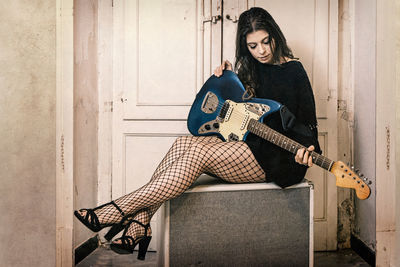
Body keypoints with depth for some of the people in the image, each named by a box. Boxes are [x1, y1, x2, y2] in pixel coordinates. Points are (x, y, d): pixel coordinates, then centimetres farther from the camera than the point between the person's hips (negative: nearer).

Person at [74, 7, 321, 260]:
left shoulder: (294, 71, -6)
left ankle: (117, 211, -25)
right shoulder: (250, 67, 13)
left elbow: (308, 123, -8)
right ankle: (139, 224, -21)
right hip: (244, 143, 7)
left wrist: (307, 150, -29)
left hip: (274, 159, -7)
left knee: (199, 151, -28)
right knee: (184, 143, -18)